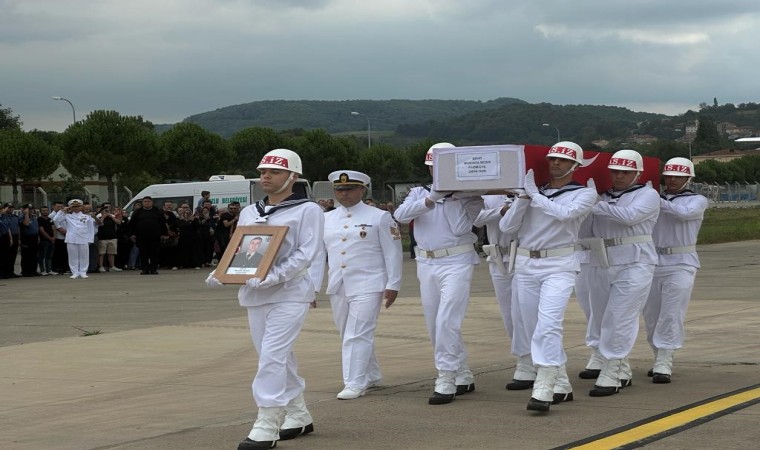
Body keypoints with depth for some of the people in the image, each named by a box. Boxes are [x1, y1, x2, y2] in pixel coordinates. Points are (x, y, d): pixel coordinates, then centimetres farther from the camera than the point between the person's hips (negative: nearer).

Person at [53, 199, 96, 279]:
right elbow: (56, 220, 4)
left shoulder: (87, 217, 10)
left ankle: (83, 272, 8)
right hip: (71, 240, 1)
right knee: (73, 256, 1)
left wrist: (90, 240, 1)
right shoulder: (68, 216, 11)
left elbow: (91, 229, 9)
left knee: (84, 256, 0)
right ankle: (75, 273, 6)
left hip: (83, 240, 0)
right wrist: (63, 211, 2)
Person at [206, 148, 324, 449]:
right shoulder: (249, 213, 15)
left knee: (272, 356, -15)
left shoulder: (307, 210, -5)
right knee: (279, 358, 12)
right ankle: (299, 416, 26)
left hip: (289, 293, -7)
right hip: (255, 295, 7)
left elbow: (307, 254, -13)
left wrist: (273, 276, -24)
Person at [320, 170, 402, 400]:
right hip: (338, 287, 6)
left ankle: (355, 384, -9)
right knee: (348, 336, 13)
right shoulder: (326, 220, 11)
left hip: (367, 287, -6)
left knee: (358, 335, -12)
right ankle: (371, 376, 29)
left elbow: (393, 253, -2)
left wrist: (392, 285, -7)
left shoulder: (379, 218, -1)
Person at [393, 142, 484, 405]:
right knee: (434, 325, 9)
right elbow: (401, 215, -7)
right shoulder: (420, 192, 13)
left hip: (456, 262, -5)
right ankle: (463, 377, 22)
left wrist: (453, 199, -13)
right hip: (426, 263, 6)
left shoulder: (469, 195, 2)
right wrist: (430, 199, -18)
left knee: (447, 322, -17)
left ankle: (446, 382, -14)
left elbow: (460, 228, -12)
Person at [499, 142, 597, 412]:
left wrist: (535, 194, -9)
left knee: (548, 325, -20)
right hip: (525, 265, 5)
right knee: (530, 327, 8)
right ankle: (561, 386, 20)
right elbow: (506, 227, 6)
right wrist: (524, 197, -5)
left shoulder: (584, 194, 2)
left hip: (559, 265, -5)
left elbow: (564, 213, -19)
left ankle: (543, 390, -24)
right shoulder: (532, 192, 12)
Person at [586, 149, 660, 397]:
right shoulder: (603, 196, 16)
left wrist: (596, 206, -19)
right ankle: (623, 371, 23)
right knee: (600, 321, 9)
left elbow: (630, 215, -19)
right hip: (601, 266, 6)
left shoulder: (647, 195, 1)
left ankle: (611, 376, -8)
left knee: (619, 320, -11)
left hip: (633, 265, -6)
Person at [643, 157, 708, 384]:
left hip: (681, 264, -4)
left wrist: (658, 202, -23)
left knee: (671, 315, -10)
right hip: (653, 262, 4)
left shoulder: (697, 201, 3)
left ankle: (664, 364, -11)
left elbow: (684, 212, -19)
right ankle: (660, 357, 21)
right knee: (651, 315, 7)